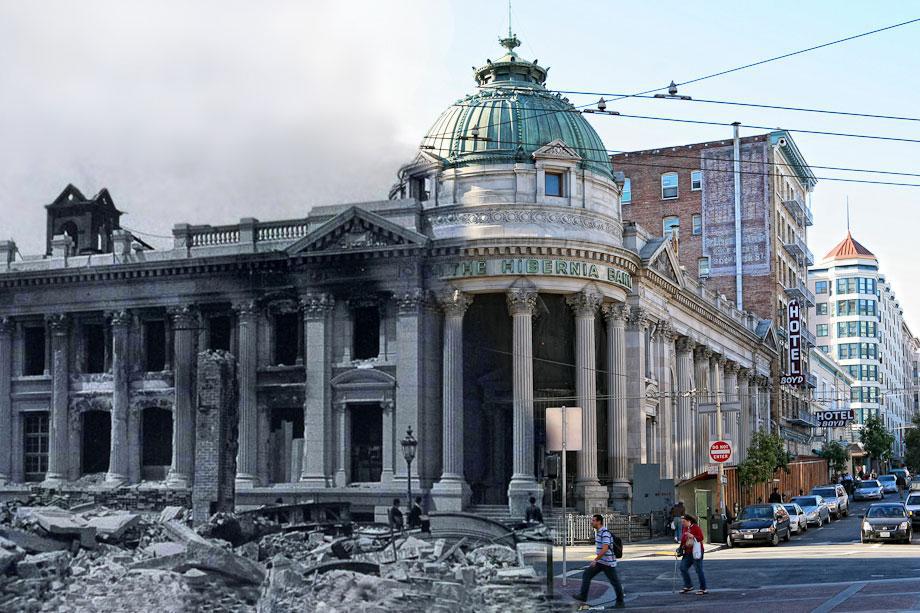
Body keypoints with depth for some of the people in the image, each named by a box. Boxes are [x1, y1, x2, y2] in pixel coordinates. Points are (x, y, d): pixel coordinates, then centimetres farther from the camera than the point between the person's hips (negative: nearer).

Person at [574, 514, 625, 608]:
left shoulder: (605, 533, -20)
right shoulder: (597, 532, 10)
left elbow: (605, 549, -28)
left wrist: (595, 560, -28)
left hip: (608, 563, -9)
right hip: (600, 561, 9)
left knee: (615, 582, 2)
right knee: (586, 575, 2)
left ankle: (620, 602, 13)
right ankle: (583, 596, 3)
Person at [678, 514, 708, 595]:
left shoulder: (696, 528, -10)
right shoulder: (685, 528, 12)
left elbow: (701, 538, -17)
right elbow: (683, 539, 21)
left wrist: (692, 536, -27)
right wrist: (681, 547, 15)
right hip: (687, 553, 8)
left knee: (699, 570, -5)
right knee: (683, 568, 7)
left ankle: (703, 589, 2)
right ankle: (688, 586, 18)